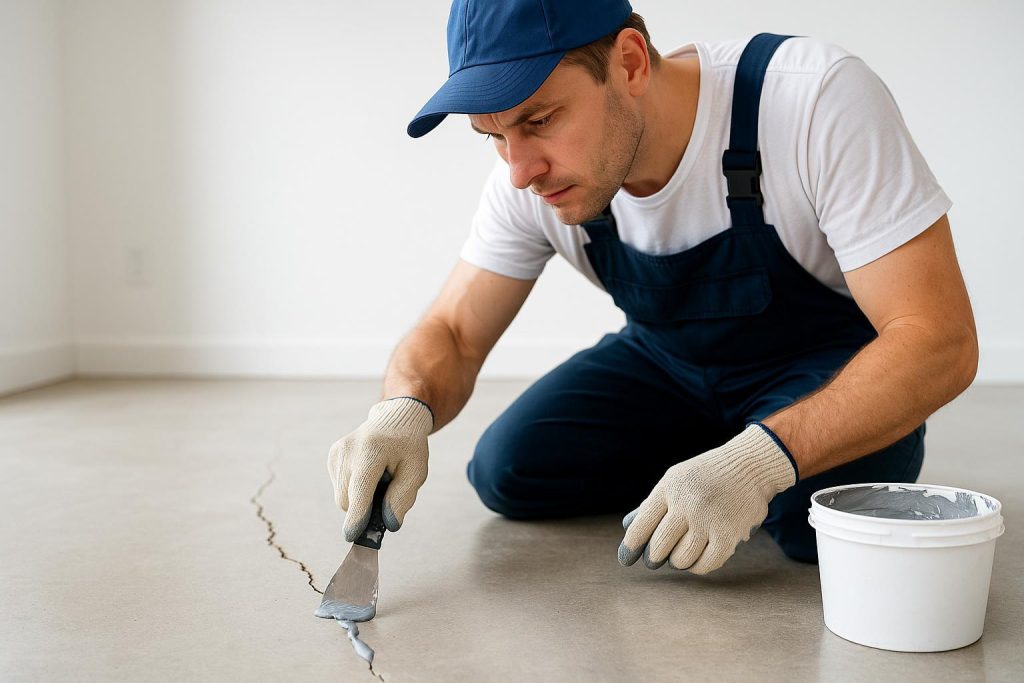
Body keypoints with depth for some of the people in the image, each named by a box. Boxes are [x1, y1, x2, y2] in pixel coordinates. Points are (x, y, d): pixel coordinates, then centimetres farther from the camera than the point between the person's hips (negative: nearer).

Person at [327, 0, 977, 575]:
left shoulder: (820, 98, -33)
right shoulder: (532, 177, -18)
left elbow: (940, 340, -33)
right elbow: (452, 334, -9)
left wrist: (758, 462, -45)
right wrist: (405, 411, -34)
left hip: (834, 365, -4)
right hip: (668, 362, 5)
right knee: (507, 472, -13)